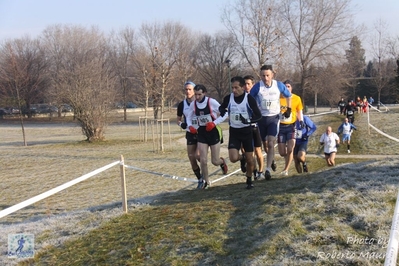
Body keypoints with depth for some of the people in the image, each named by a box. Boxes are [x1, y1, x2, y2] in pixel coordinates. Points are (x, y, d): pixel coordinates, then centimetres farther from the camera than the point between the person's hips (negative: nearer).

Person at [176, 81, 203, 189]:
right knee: (191, 158, 3)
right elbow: (178, 119, 13)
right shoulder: (182, 105, 1)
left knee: (198, 155, -17)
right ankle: (200, 180, 21)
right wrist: (181, 124, -9)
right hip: (190, 134, 4)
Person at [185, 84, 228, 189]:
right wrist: (190, 126, -5)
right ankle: (206, 181, 18)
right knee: (203, 160, -4)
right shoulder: (193, 104, -2)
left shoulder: (212, 102, -15)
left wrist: (214, 122, -19)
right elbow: (189, 117, 14)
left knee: (215, 161, 1)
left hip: (213, 131, -3)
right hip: (201, 132, 3)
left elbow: (225, 114, -8)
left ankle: (222, 162, 39)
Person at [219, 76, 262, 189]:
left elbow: (258, 115, -11)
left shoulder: (249, 99, -14)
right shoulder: (228, 98, -7)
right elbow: (221, 107, 14)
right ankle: (243, 157, 22)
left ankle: (249, 180, 32)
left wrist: (248, 121, -30)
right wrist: (222, 111, -11)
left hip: (247, 131, -1)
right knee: (233, 158, -15)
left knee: (250, 159, 5)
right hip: (234, 132, 1)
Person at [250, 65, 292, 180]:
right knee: (265, 144, 14)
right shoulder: (257, 86, -13)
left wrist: (289, 109, 10)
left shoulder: (279, 85, -9)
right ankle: (271, 159, 44)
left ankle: (268, 169, -14)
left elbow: (288, 96, 10)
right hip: (261, 118, 1)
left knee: (270, 143, -15)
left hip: (274, 117, -1)